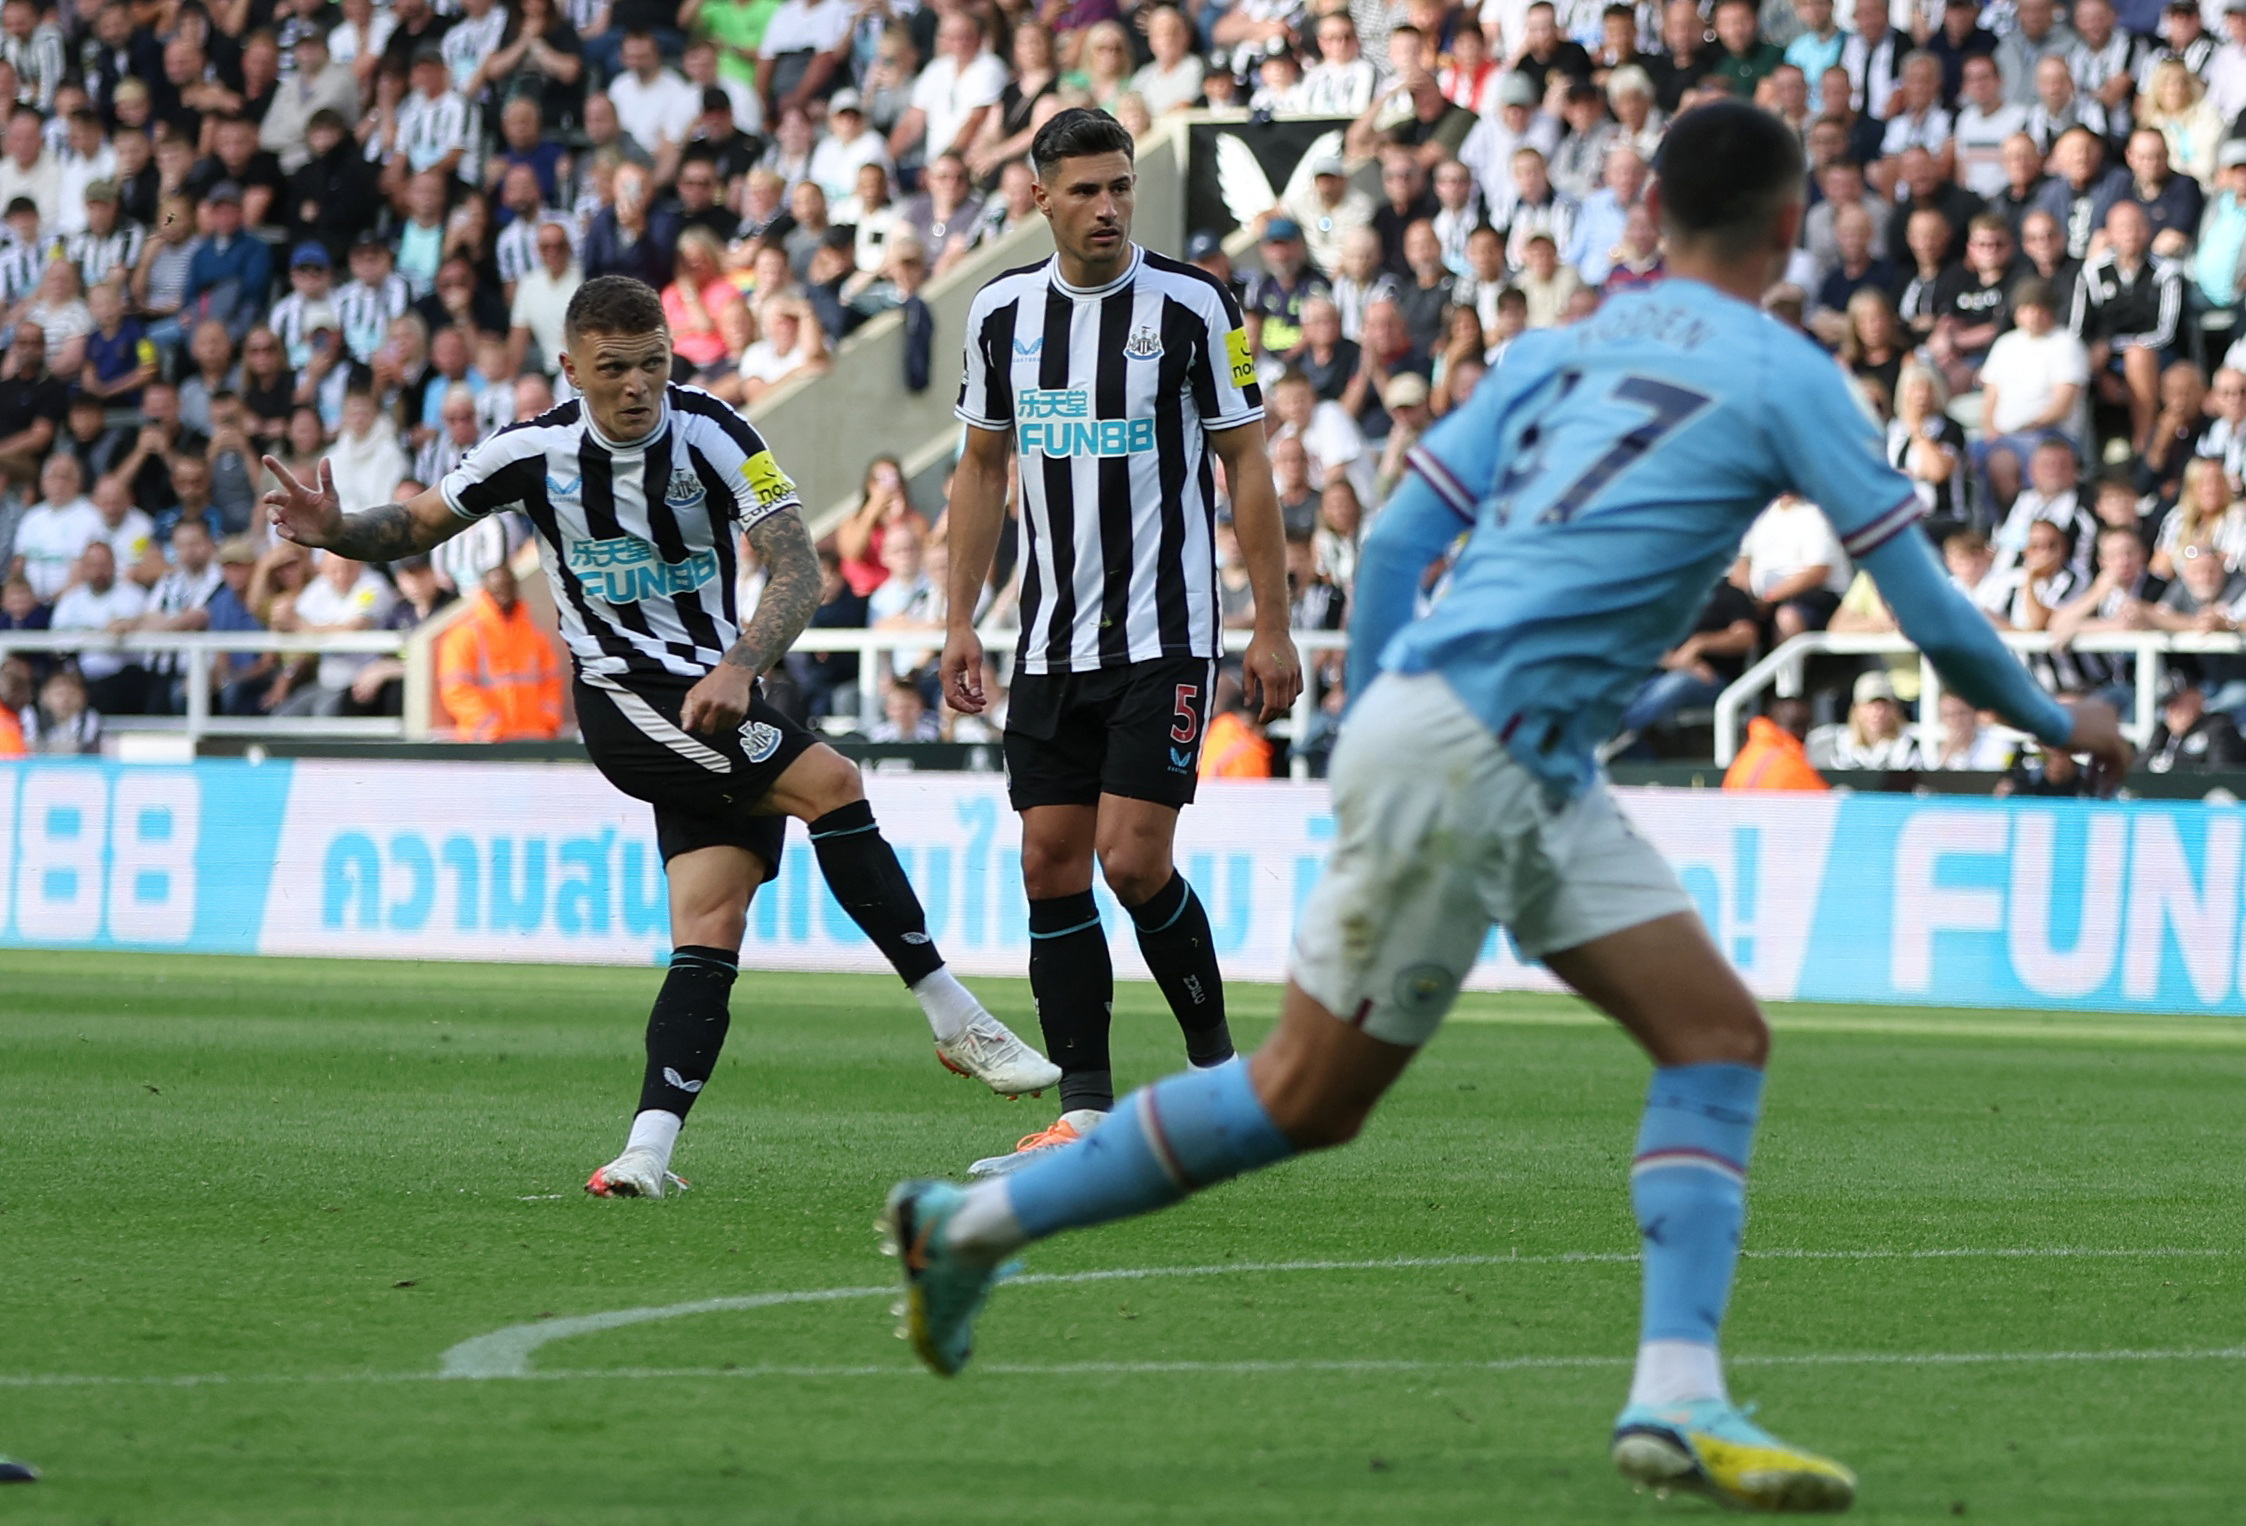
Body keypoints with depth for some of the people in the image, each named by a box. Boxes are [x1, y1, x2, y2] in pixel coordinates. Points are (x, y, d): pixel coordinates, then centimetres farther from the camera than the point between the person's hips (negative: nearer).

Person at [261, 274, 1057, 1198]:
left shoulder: (713, 436, -7)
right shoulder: (533, 452, -3)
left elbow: (796, 572, -14)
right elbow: (413, 528, 10)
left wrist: (739, 669, -31)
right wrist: (334, 531, -11)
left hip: (717, 705, 3)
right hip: (626, 698, -3)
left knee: (712, 929, -11)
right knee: (831, 783, -22)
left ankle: (649, 1146, -17)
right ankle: (957, 1023, -18)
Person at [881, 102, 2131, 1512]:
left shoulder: (1563, 349, 14)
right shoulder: (1783, 377, -5)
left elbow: (1395, 541, 11)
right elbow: (1932, 616, -3)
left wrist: (1368, 723, 20)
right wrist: (2060, 722, 13)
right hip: (1459, 757, -8)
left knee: (1719, 1039, 3)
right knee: (1309, 1101, 1)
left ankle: (1677, 1399, -7)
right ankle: (971, 1224, 13)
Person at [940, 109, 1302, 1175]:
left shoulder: (1194, 306, -5)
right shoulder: (1001, 312, 6)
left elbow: (1246, 465, -1)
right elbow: (981, 470, 15)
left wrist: (1273, 628, -4)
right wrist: (960, 621, 9)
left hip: (1164, 637, -5)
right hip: (1051, 642, 5)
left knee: (1132, 859, -13)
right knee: (1051, 866, 0)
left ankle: (1217, 1063, 8)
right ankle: (1086, 1114, 4)